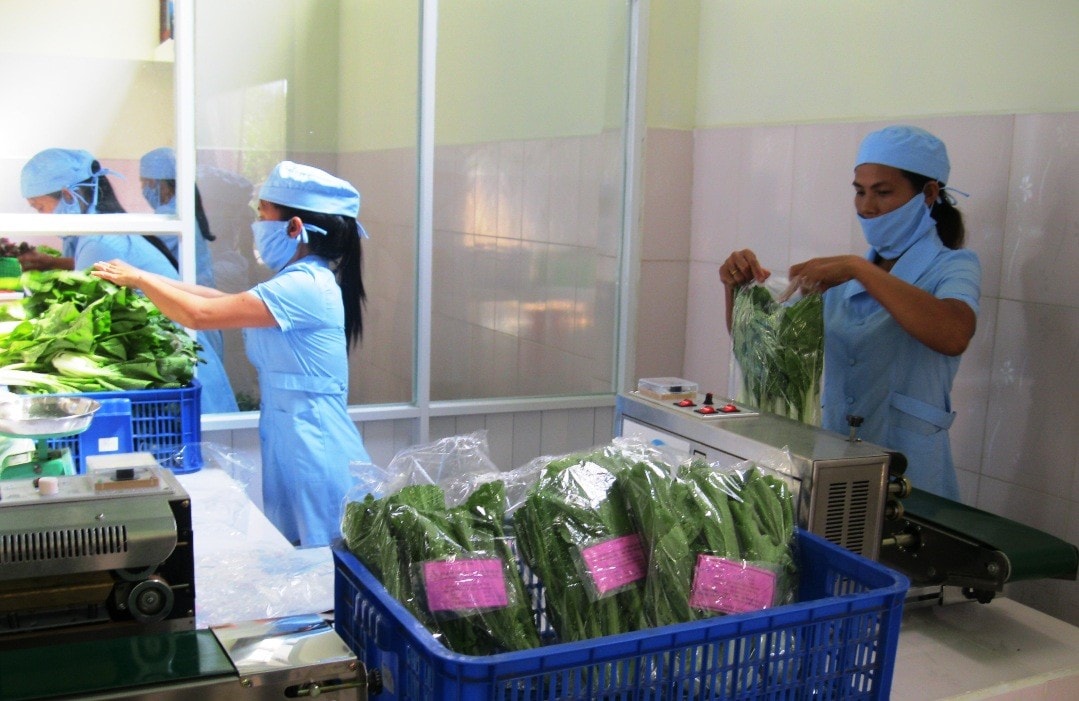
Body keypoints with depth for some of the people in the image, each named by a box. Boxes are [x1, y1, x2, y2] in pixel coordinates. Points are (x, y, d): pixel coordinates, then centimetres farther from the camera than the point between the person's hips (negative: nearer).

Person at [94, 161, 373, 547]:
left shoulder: (304, 286, -19)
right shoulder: (302, 280, 14)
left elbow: (200, 314, -18)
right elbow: (225, 300, 17)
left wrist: (139, 279, -3)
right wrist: (148, 280, 11)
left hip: (315, 452, -10)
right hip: (293, 443, 10)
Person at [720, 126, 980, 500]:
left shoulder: (952, 266, -4)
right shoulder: (843, 279, 12)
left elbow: (954, 337, -27)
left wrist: (860, 270, -28)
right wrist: (737, 286, -8)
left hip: (906, 469, -4)